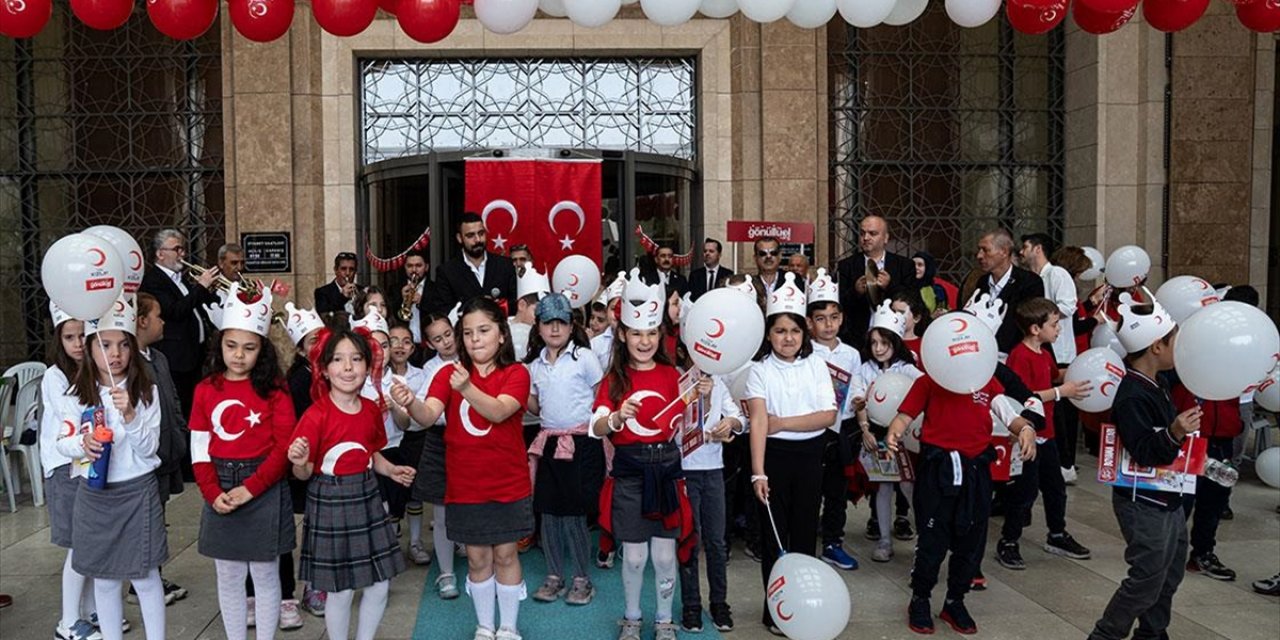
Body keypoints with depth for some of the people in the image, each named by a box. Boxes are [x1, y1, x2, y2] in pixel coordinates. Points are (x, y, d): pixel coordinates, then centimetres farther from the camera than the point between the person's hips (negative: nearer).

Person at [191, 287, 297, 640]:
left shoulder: (273, 388, -5)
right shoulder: (205, 390, 3)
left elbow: (283, 446, -9)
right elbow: (200, 449, 3)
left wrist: (250, 488, -16)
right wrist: (213, 493, -10)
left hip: (265, 490, -3)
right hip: (221, 492, 3)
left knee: (265, 574, 8)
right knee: (228, 577, 13)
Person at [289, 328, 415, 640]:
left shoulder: (372, 410, 2)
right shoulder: (316, 415, -16)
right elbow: (304, 473, -11)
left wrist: (391, 470, 1)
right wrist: (299, 462, -32)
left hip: (366, 499, 6)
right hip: (330, 503, -6)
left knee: (380, 585, 12)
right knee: (341, 590, 4)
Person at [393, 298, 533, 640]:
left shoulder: (516, 373, -8)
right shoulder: (448, 374, -2)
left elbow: (498, 411, -26)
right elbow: (428, 414, -18)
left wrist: (467, 388, -44)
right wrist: (410, 402, -41)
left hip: (509, 484, -1)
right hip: (465, 486, 2)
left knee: (505, 554, 9)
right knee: (477, 558, 12)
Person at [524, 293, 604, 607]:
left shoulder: (584, 357, -5)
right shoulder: (535, 364, 10)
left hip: (581, 441, -5)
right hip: (549, 442, 5)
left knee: (574, 513, -2)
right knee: (548, 512, 9)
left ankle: (582, 579, 14)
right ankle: (554, 576, 23)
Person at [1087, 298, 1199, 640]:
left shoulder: (1158, 383, 6)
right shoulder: (1132, 397, -25)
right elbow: (1144, 452, -29)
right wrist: (1173, 434, -43)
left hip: (1168, 499, 10)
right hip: (1144, 503, -10)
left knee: (1170, 573, 19)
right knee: (1147, 579, -3)